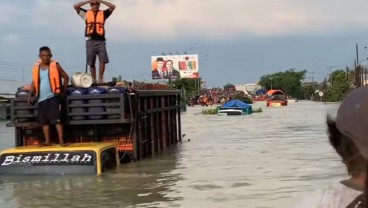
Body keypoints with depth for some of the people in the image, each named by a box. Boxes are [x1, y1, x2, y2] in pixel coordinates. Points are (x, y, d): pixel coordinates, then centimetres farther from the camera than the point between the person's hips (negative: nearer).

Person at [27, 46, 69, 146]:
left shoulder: (55, 65, -1)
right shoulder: (36, 67, 10)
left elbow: (66, 77, 4)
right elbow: (34, 82, 15)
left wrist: (64, 91, -1)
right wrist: (30, 94, 3)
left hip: (53, 97, -5)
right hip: (41, 98, 5)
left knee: (56, 119, -10)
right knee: (44, 120, 9)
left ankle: (61, 140, -10)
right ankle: (47, 141, 17)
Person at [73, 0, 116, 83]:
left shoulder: (103, 13, 12)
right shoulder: (86, 13, 12)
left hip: (101, 41, 0)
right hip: (90, 41, 0)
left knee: (103, 60, -13)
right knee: (91, 63, 3)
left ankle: (100, 79, -4)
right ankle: (93, 80, 9)